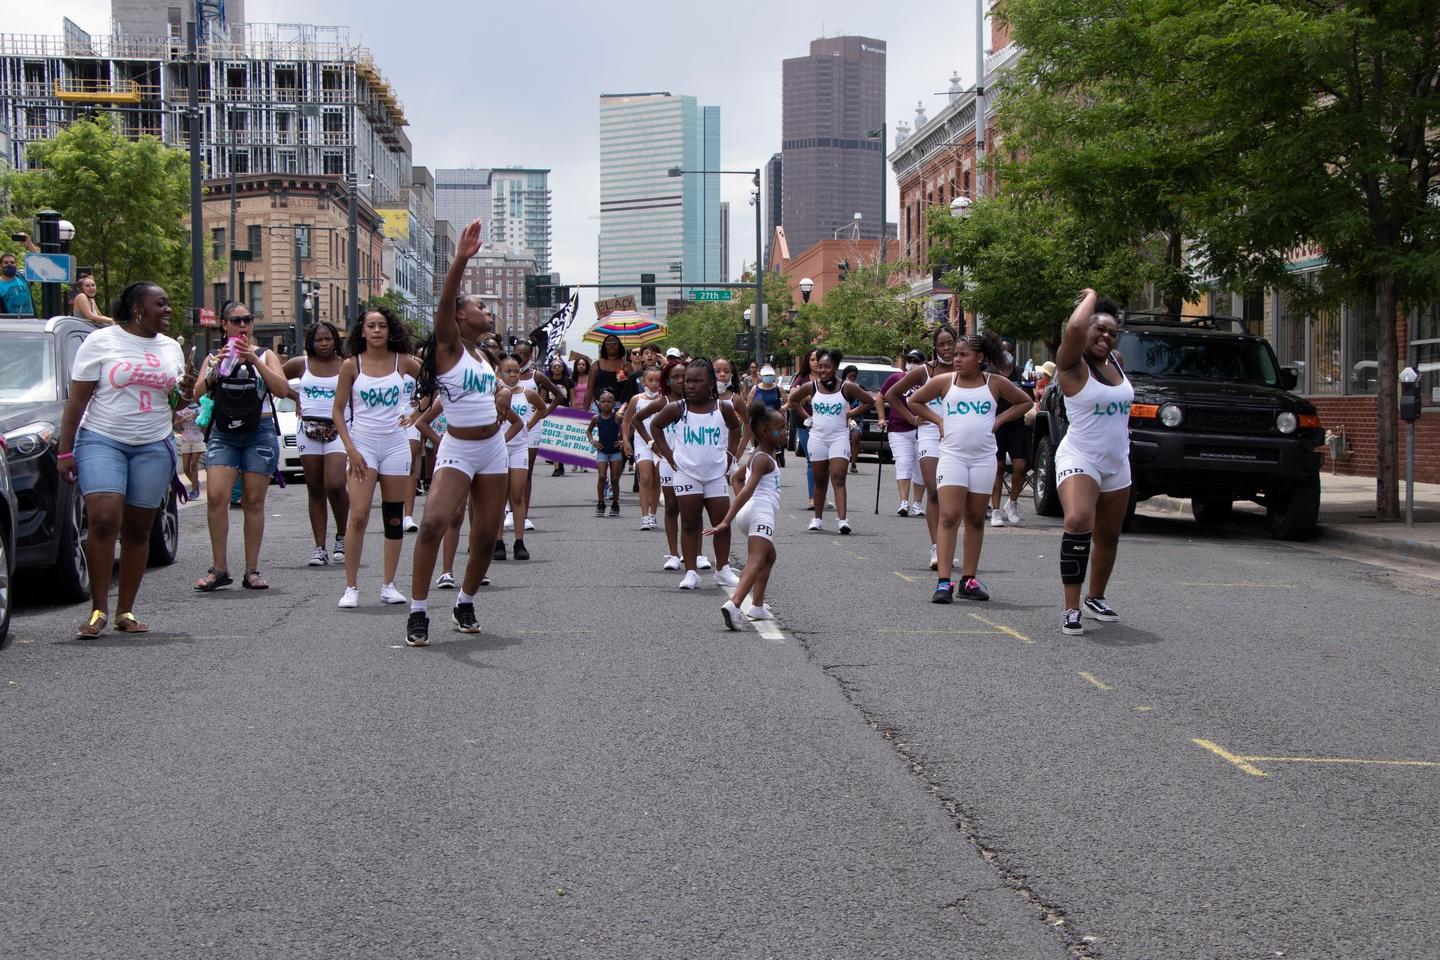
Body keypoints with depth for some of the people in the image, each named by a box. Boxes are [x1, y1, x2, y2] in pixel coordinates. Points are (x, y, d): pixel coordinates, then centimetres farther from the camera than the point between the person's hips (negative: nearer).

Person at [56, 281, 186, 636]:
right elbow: (77, 400, -3)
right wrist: (65, 451, -8)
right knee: (103, 520, -18)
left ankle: (126, 612, 10)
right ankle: (98, 610, -10)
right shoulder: (101, 341, -1)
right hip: (102, 441, -4)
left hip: (153, 447, 4)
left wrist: (185, 391, -1)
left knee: (138, 529, 3)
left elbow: (176, 401, 23)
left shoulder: (171, 347, 13)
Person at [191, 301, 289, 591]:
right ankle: (219, 569, -7)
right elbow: (197, 393, 1)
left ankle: (252, 571, 5)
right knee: (216, 497, -13)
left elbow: (283, 390, -6)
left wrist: (254, 360, -15)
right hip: (223, 434, 1)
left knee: (254, 502, 0)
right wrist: (215, 367, -14)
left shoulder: (265, 355, 10)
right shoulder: (214, 357, 14)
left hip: (260, 433, -1)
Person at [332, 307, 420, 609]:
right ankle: (351, 587, -7)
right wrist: (350, 449, -7)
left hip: (395, 444, 2)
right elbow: (338, 410, 2)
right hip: (363, 444, -2)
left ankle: (388, 585, 13)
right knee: (358, 515, -13)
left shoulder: (403, 362, 2)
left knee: (394, 517, 5)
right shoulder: (351, 365, 0)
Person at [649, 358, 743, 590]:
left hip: (716, 474, 2)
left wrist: (730, 453, 8)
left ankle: (722, 570, 16)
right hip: (686, 473, -1)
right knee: (689, 524, 1)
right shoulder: (677, 409, -6)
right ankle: (691, 572, 6)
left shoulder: (723, 409, -3)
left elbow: (735, 427, 18)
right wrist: (667, 453, 2)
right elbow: (655, 426, 9)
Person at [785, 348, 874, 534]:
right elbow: (792, 400, 17)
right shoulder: (811, 387, 1)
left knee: (838, 478, -14)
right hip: (818, 437, 2)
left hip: (839, 437, -2)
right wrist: (806, 416, 9)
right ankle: (818, 519, 21)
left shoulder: (846, 387, -4)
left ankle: (842, 519, -22)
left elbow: (869, 401, 4)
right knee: (820, 481, 9)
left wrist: (851, 414, 1)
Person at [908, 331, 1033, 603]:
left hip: (983, 458, 2)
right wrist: (938, 420, 4)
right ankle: (944, 582, -16)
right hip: (952, 455, -2)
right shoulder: (944, 381, 3)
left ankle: (969, 579, 14)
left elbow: (1025, 401, 16)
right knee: (949, 517, -12)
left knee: (975, 519, 7)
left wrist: (999, 420, 5)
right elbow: (914, 401, 15)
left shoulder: (995, 383, 4)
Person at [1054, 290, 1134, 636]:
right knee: (1078, 521, -30)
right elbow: (1074, 328, -30)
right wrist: (1091, 296, -15)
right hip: (1079, 460, -7)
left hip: (1117, 464, 7)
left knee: (1108, 537, 17)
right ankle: (1071, 609, -27)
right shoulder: (1073, 365, -11)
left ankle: (1096, 597, 40)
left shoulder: (1115, 362, 9)